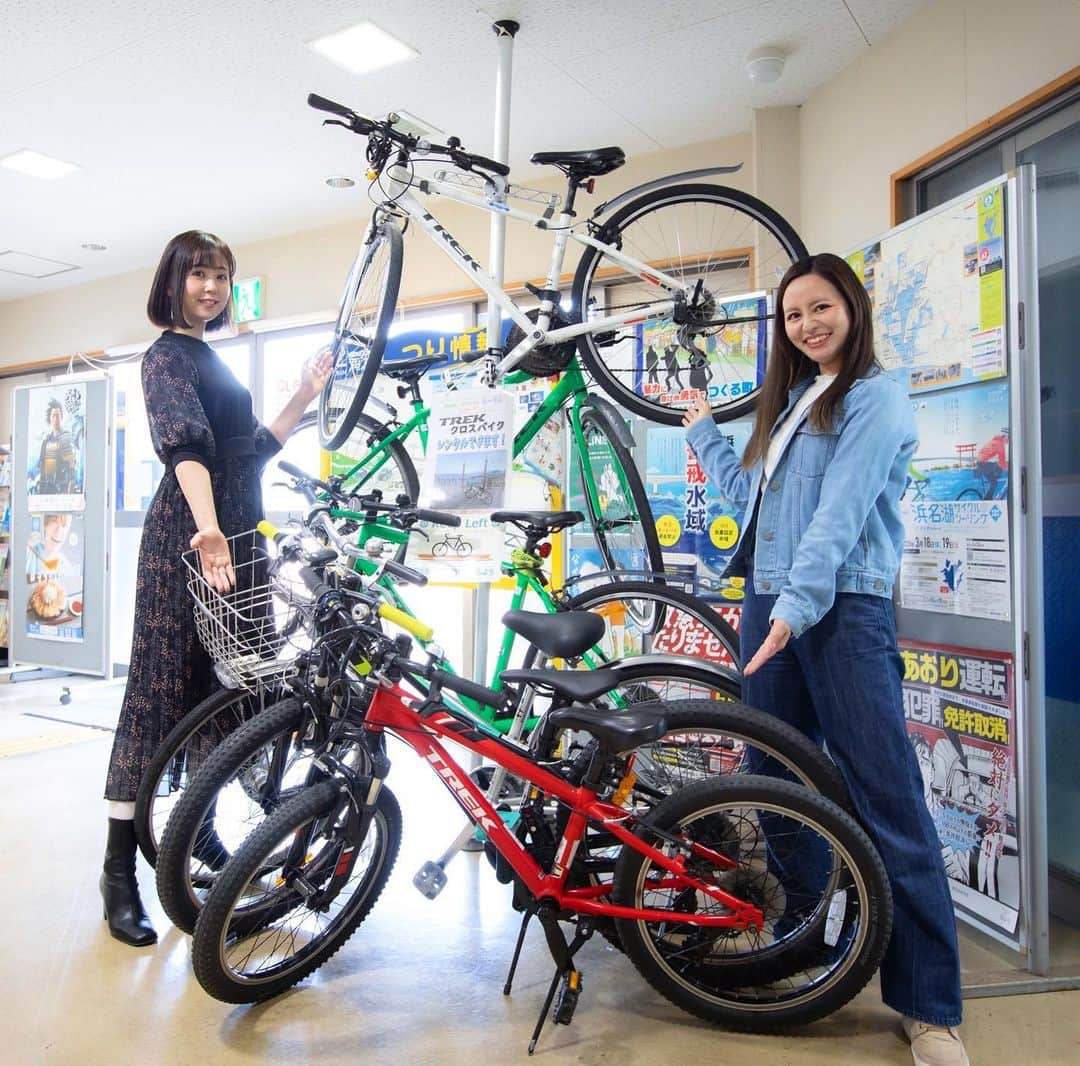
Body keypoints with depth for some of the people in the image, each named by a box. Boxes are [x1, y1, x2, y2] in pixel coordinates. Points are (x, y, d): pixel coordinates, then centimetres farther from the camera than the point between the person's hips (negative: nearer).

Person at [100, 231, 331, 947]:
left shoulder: (212, 360, 22)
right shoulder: (168, 355, -5)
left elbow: (251, 451, 20)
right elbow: (184, 446, -24)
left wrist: (305, 398, 14)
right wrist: (208, 529, -39)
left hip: (234, 535, 9)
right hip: (189, 537, -9)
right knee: (162, 694, -6)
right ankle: (120, 871, 3)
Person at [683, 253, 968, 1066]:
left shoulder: (876, 399, -3)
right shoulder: (792, 402, 21)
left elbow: (840, 513, -17)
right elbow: (750, 491, 24)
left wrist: (797, 605, -26)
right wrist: (702, 431, 31)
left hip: (842, 613, -8)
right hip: (769, 606, 8)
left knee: (888, 805, -5)